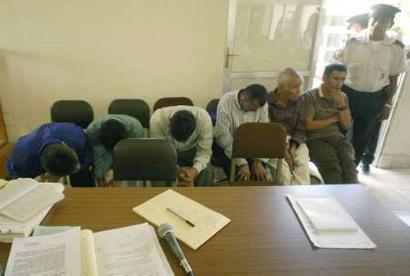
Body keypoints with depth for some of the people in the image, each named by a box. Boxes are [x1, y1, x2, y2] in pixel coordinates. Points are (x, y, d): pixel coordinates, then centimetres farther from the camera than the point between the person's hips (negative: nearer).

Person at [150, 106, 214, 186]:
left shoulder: (204, 119, -32)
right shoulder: (157, 120, -33)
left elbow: (204, 152, -25)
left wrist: (195, 170, -43)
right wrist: (176, 169, -41)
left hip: (192, 149, 0)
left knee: (207, 173, -25)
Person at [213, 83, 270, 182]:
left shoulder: (262, 104, -13)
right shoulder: (226, 102, -26)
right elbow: (224, 137, -27)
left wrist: (258, 161, -19)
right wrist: (242, 163, -30)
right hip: (225, 145, -4)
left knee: (259, 174, -14)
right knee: (240, 176, -23)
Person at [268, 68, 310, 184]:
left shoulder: (297, 101, 7)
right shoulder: (268, 101, -8)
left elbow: (300, 128, 7)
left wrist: (292, 148, -10)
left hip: (293, 141, 4)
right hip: (272, 141, -4)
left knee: (302, 164, -25)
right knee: (283, 166, -30)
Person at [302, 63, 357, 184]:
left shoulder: (342, 97, 15)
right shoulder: (309, 96, -3)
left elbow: (347, 125, 9)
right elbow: (308, 125, -11)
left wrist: (341, 104, -5)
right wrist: (334, 118, -2)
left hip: (337, 137, 5)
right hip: (316, 139, -4)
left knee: (348, 162, -25)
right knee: (331, 164, -30)